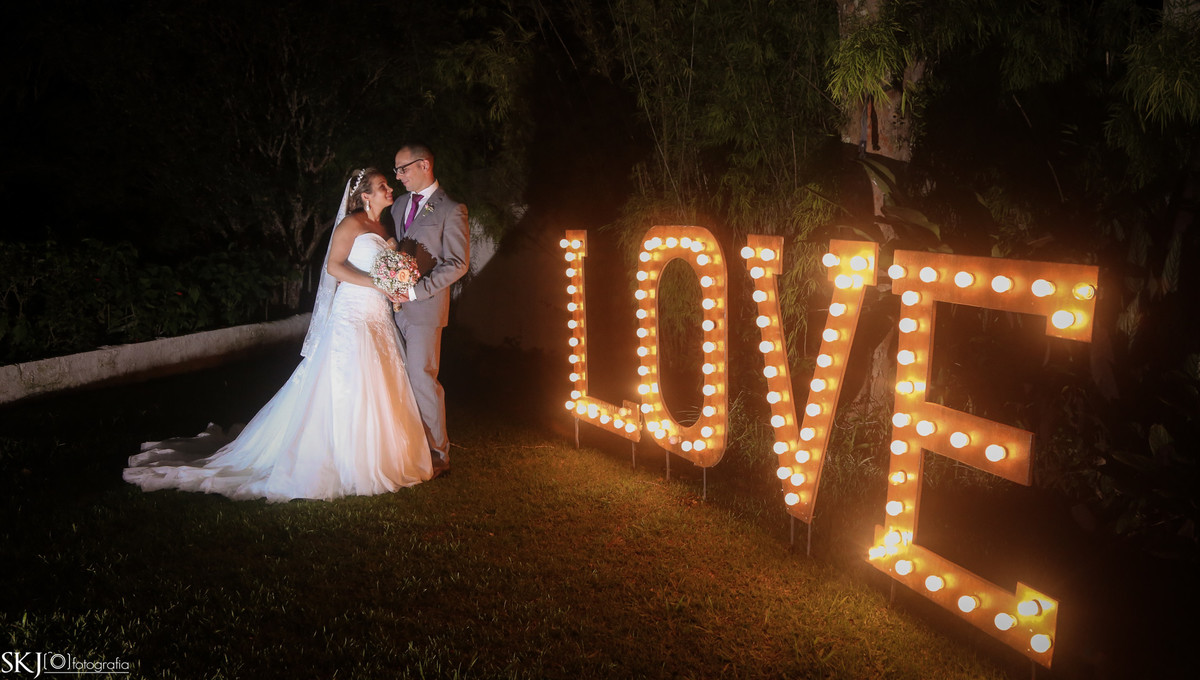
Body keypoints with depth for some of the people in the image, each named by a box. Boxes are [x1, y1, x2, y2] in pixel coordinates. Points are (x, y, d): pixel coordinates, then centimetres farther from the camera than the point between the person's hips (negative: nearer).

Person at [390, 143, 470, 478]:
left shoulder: (451, 209, -5)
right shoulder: (399, 205, 18)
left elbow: (457, 263, -10)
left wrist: (415, 290, -15)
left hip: (425, 306, -6)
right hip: (397, 304, 6)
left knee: (423, 379, -5)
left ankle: (438, 454, 8)